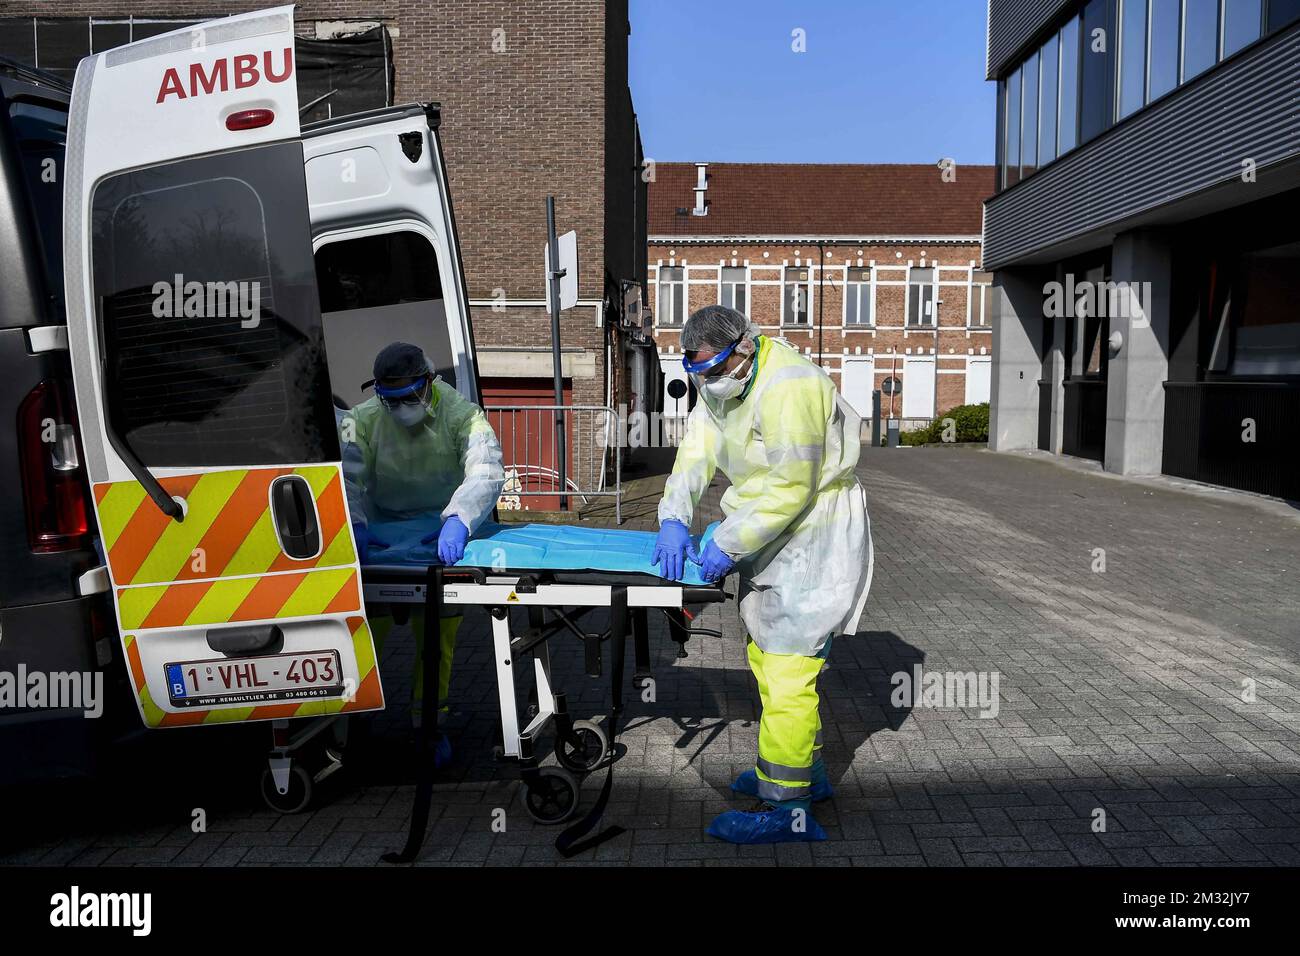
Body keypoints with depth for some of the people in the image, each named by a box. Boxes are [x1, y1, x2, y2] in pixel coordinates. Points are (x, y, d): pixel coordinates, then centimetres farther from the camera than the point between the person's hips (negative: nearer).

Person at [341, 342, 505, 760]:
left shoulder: (461, 415, -18)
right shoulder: (363, 420, -13)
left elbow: (487, 472, -32)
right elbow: (343, 478, -22)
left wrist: (457, 520, -50)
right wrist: (355, 526, -42)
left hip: (443, 538, -1)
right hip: (380, 537, 1)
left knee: (438, 636, 3)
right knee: (365, 629, 2)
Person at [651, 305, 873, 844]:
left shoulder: (786, 388, -24)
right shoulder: (719, 387, 6)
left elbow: (790, 488, -27)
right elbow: (695, 453, 1)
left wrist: (729, 545, -23)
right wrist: (674, 520, -14)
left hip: (816, 536, -10)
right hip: (772, 537, 10)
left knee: (787, 671, -9)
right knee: (763, 655, 18)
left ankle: (786, 809, 2)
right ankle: (806, 770, 34)